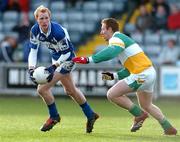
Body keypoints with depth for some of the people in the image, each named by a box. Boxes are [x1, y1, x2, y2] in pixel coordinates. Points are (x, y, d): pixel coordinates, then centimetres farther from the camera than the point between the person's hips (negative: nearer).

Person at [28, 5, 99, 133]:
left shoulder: (58, 31, -33)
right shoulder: (35, 30, -14)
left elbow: (66, 53, -25)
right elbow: (33, 50, -8)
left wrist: (53, 67, -33)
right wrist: (31, 69, -21)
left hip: (67, 59, -8)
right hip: (57, 59, 8)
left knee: (42, 88, -14)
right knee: (71, 90, 24)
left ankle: (54, 117, 9)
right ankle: (91, 115, 41)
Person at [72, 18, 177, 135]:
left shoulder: (117, 38, -8)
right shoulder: (123, 39, 23)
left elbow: (110, 52, -33)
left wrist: (89, 59, -37)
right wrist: (114, 75, 15)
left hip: (142, 75, -11)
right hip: (150, 72, 11)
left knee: (112, 94, -8)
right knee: (146, 106, 28)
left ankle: (139, 114, 1)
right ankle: (168, 128, 31)